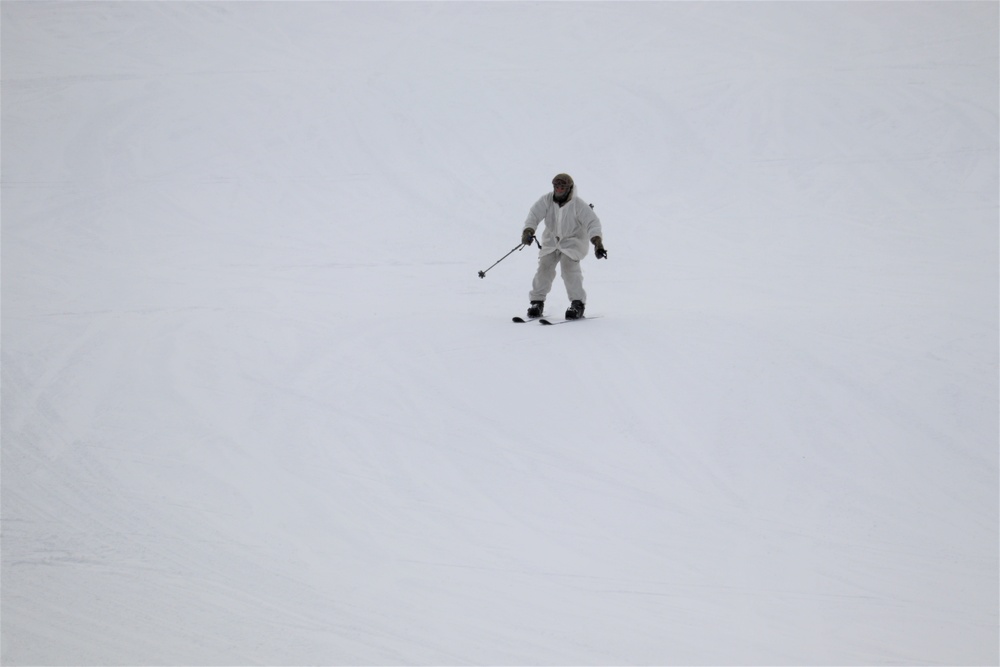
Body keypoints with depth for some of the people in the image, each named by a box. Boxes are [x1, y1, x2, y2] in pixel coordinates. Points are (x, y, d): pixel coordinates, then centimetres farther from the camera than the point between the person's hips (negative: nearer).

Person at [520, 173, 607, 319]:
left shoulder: (578, 205, -22)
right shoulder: (546, 200, -14)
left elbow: (592, 222, -27)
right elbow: (534, 215, -20)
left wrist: (597, 242, -42)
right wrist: (528, 231, -40)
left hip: (573, 240, -3)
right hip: (552, 239, 3)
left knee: (569, 266, -23)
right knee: (545, 266, -10)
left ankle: (578, 303, -15)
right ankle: (537, 301, 5)